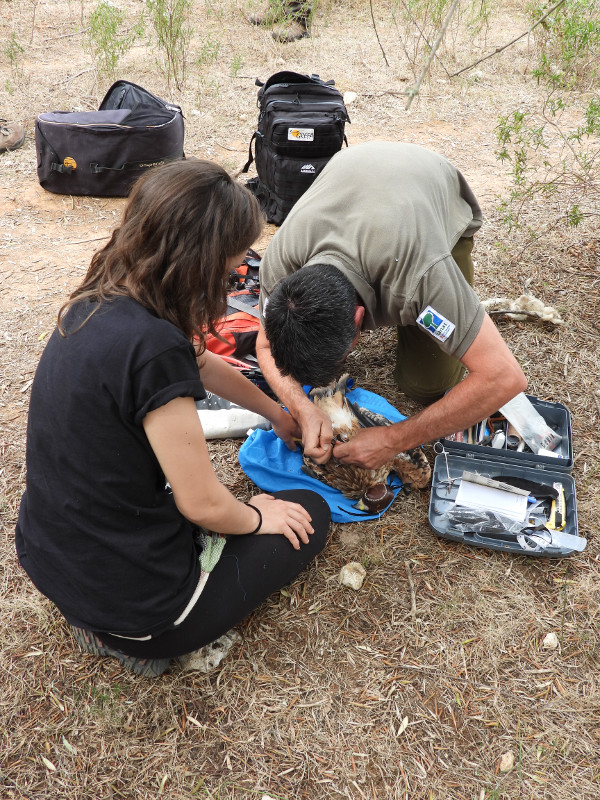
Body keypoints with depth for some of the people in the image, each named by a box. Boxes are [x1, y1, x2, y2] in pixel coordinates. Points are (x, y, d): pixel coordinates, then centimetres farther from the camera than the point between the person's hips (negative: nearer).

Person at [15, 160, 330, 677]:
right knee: (310, 515, 13)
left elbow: (202, 364, 16)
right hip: (131, 593, -8)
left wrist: (276, 413, 29)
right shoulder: (151, 347, -30)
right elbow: (205, 505, -21)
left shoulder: (98, 305, -2)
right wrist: (256, 516, 1)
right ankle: (141, 639, 1)